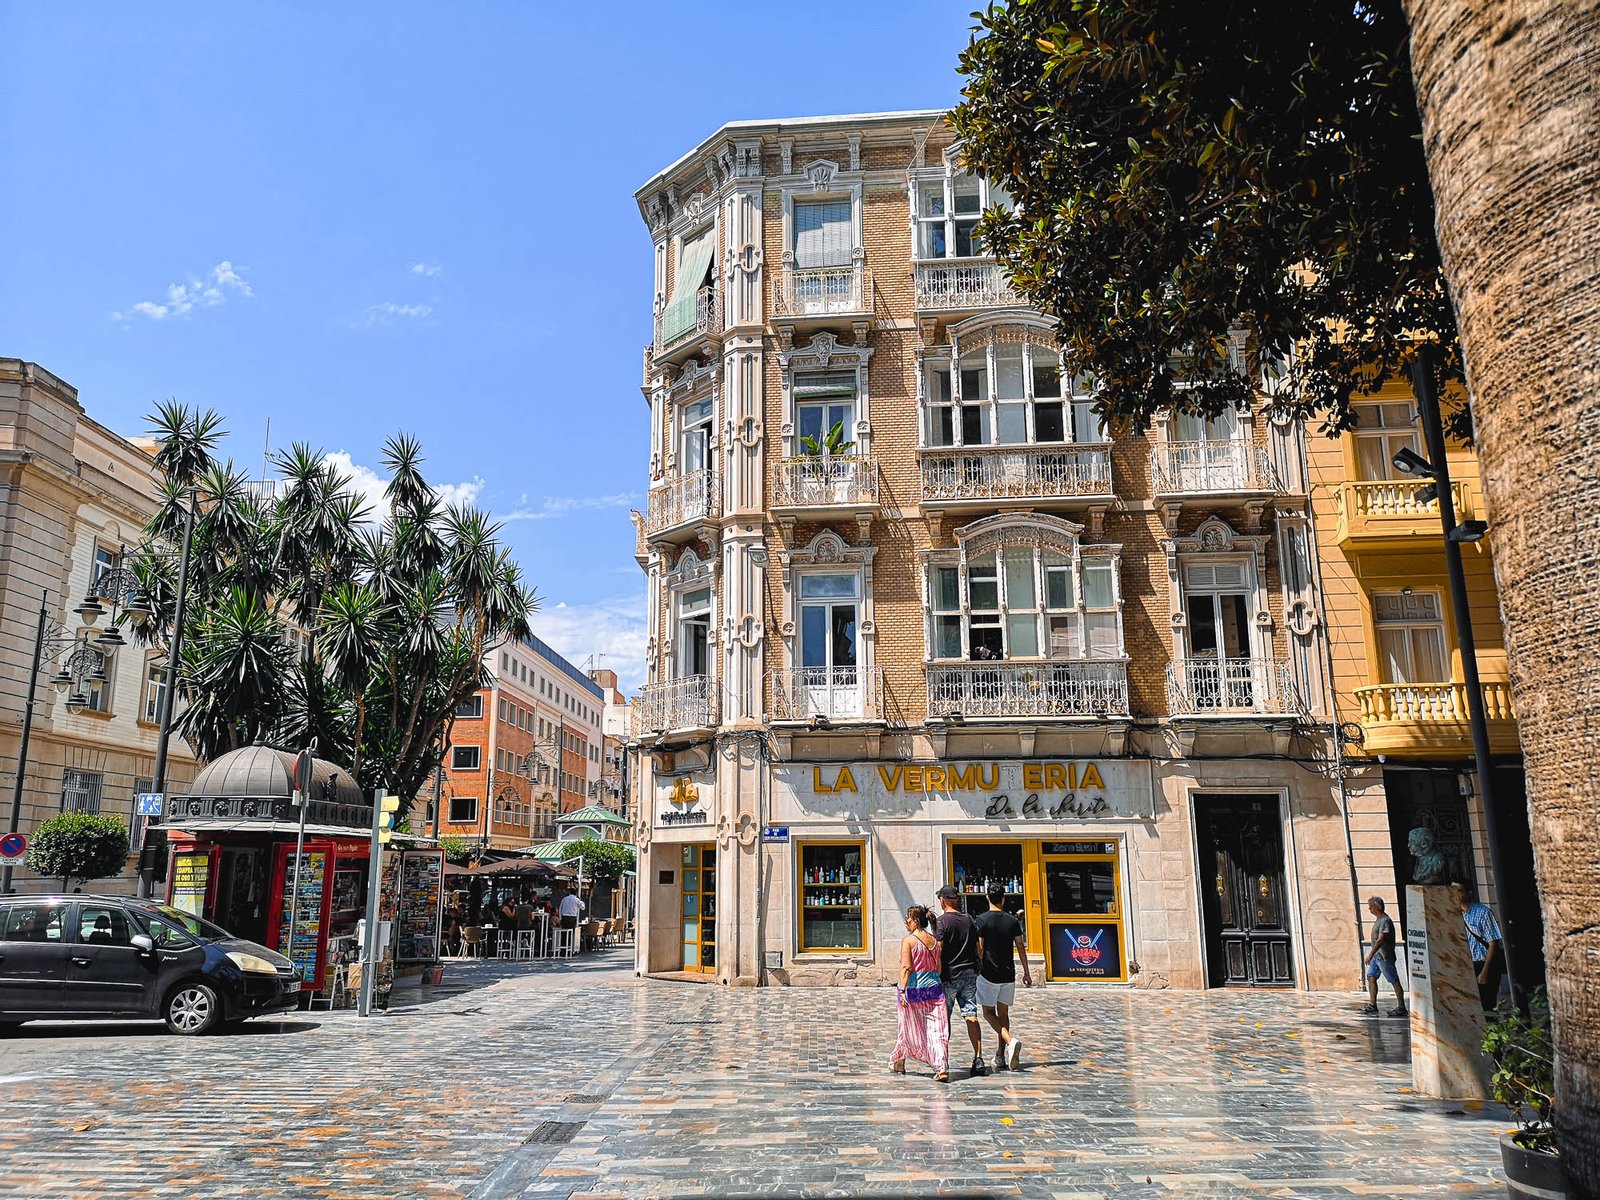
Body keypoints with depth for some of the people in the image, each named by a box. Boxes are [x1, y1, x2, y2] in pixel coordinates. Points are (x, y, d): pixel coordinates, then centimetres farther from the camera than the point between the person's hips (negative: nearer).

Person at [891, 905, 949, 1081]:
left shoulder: (908, 940, -8)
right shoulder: (934, 941, 8)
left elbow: (906, 968, -15)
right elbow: (939, 967, 11)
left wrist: (902, 990, -16)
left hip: (914, 989, -4)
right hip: (934, 987, 4)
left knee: (910, 1029, 12)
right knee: (936, 1029, 0)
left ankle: (897, 1062, 30)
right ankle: (942, 1068, -11)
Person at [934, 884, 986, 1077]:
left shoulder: (942, 921, -9)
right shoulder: (968, 919, 8)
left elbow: (938, 950, -17)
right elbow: (978, 947, 12)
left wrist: (936, 974, -12)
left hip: (949, 975, -4)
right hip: (969, 973, 5)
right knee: (971, 1017, 2)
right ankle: (978, 1059, -7)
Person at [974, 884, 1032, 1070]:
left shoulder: (981, 920, -8)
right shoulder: (1012, 921, 2)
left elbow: (979, 949, -11)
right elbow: (1020, 947, 4)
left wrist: (976, 969, 2)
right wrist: (1026, 972, 11)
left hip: (988, 973, -4)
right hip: (1008, 974, 4)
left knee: (989, 1013, 5)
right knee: (1003, 1013, 12)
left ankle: (1011, 1041, -18)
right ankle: (1000, 1057, 13)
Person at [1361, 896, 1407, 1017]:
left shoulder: (1385, 921, -18)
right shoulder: (1378, 919, 13)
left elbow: (1380, 940, -26)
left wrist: (1371, 954, -29)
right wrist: (1373, 954, 23)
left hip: (1384, 957, -10)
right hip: (1376, 956, 10)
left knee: (1394, 981, -2)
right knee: (1371, 977, 8)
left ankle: (1401, 1008, 5)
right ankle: (1372, 1006, 12)